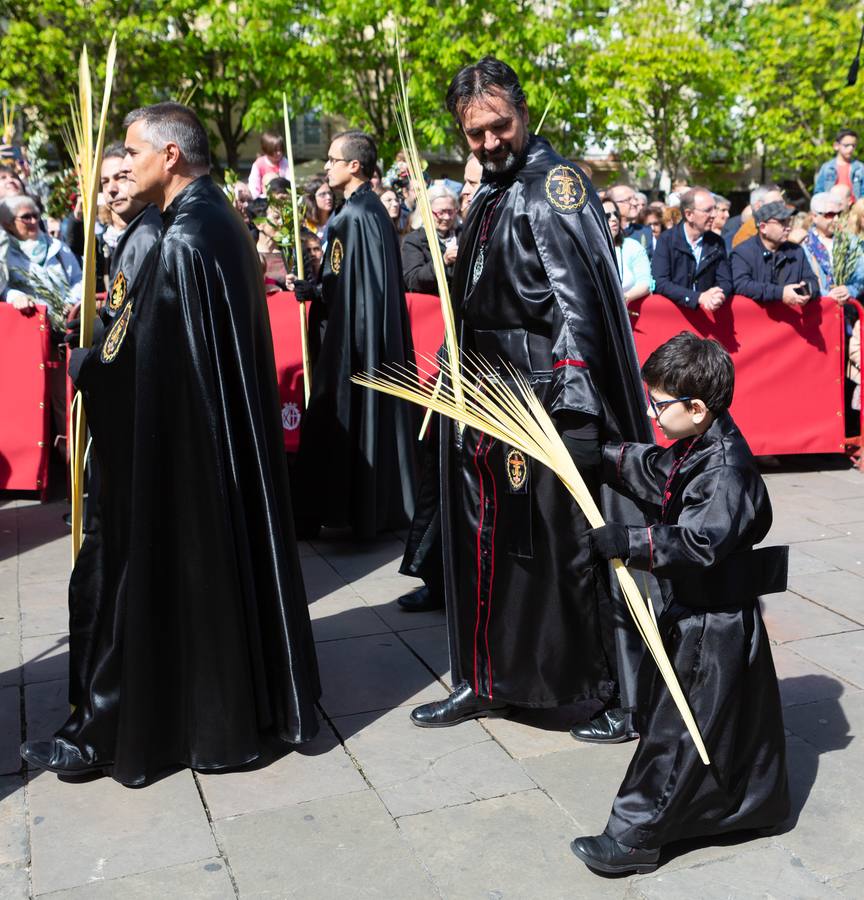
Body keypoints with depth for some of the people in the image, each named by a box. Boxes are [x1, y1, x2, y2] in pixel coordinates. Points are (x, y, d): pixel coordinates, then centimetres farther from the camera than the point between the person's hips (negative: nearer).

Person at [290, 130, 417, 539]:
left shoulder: (352, 216, -18)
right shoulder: (374, 208, 12)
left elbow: (340, 286, -21)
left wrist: (305, 289, -7)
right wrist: (314, 285, 15)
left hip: (352, 335, -10)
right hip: (379, 334, 10)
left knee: (348, 417, -2)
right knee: (378, 414, 14)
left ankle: (357, 512, 7)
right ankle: (387, 505, 24)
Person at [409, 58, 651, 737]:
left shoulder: (554, 182, -9)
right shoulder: (492, 194, 17)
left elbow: (578, 295, -20)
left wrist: (572, 392, -30)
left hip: (548, 400, -9)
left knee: (571, 545, -3)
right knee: (486, 541, 13)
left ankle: (626, 692, 13)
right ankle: (487, 684, 27)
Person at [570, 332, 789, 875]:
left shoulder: (727, 469, -26)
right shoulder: (691, 452, 3)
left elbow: (699, 543, -34)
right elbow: (649, 469, 19)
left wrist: (630, 543, -36)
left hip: (713, 625, -9)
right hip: (694, 612, 9)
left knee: (674, 732, 0)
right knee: (734, 722, 24)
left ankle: (636, 836, 11)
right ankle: (760, 806, 43)